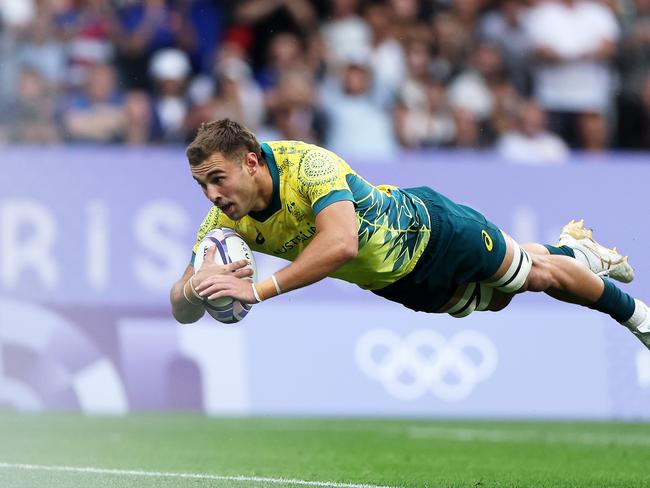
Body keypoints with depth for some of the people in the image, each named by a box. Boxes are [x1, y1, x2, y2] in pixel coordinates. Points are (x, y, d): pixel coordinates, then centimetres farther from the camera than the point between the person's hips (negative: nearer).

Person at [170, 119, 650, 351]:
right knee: (498, 299, 29)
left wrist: (259, 289, -59)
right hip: (398, 285, 6)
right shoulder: (226, 221, -23)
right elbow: (182, 310, -22)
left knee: (538, 274, 15)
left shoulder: (307, 163, -40)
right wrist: (193, 289, -47)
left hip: (425, 229, -6)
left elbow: (341, 242, -56)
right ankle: (572, 245, 59)